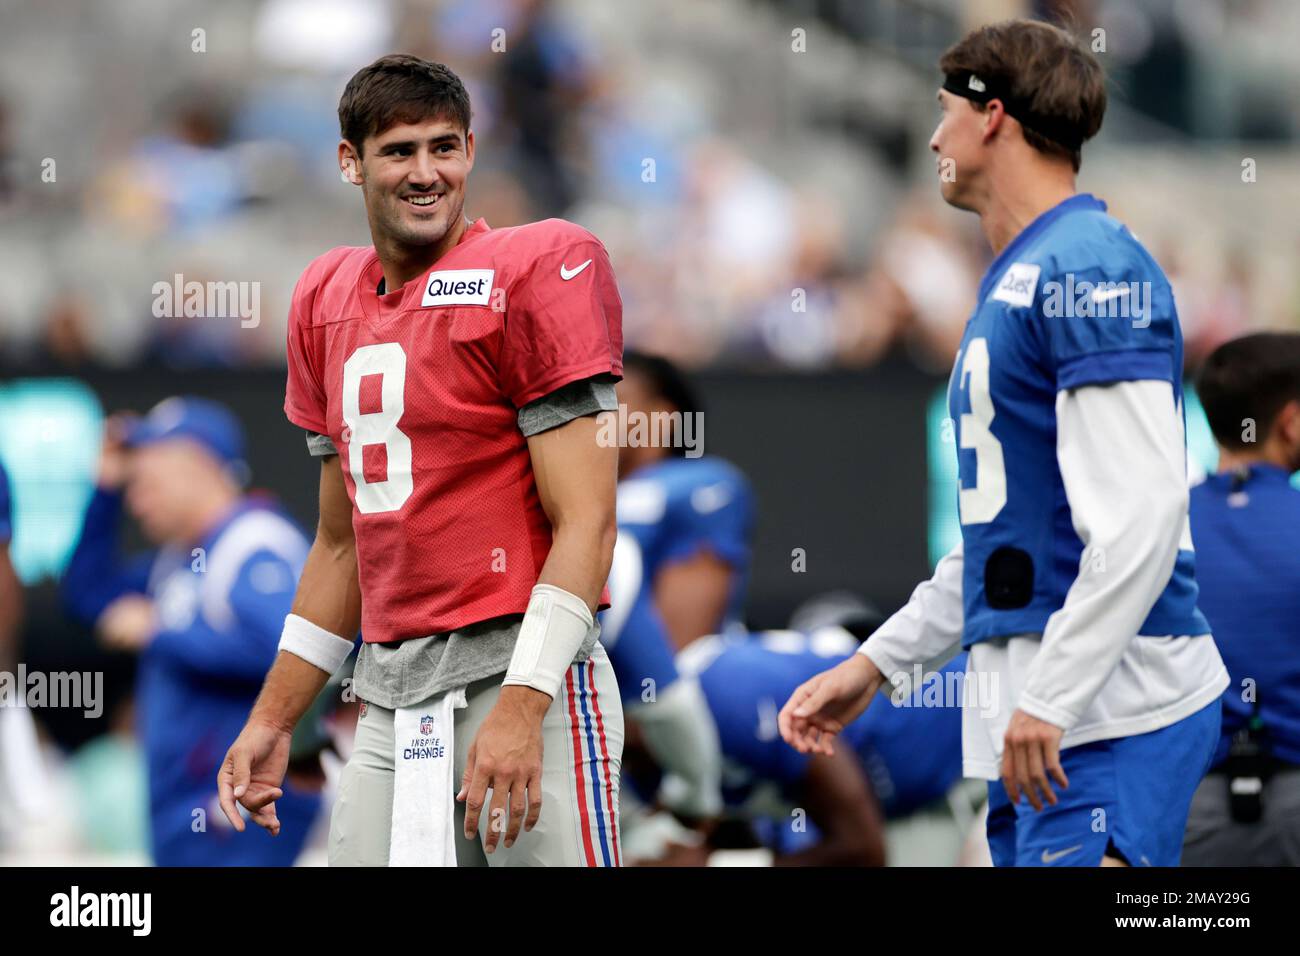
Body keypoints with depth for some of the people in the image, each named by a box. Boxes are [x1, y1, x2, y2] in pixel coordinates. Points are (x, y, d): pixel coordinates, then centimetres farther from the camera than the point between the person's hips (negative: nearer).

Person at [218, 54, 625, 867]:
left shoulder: (534, 274, -6)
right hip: (391, 701, 6)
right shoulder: (328, 302, 15)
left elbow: (585, 524, -12)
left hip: (525, 676, -6)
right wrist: (272, 720, 21)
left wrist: (520, 706, -21)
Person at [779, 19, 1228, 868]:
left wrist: (1053, 700, -22)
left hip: (1111, 718, -10)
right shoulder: (1015, 281, 21)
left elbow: (1143, 515, -19)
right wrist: (876, 662, 27)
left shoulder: (1089, 270, -11)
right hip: (1044, 720, 10)